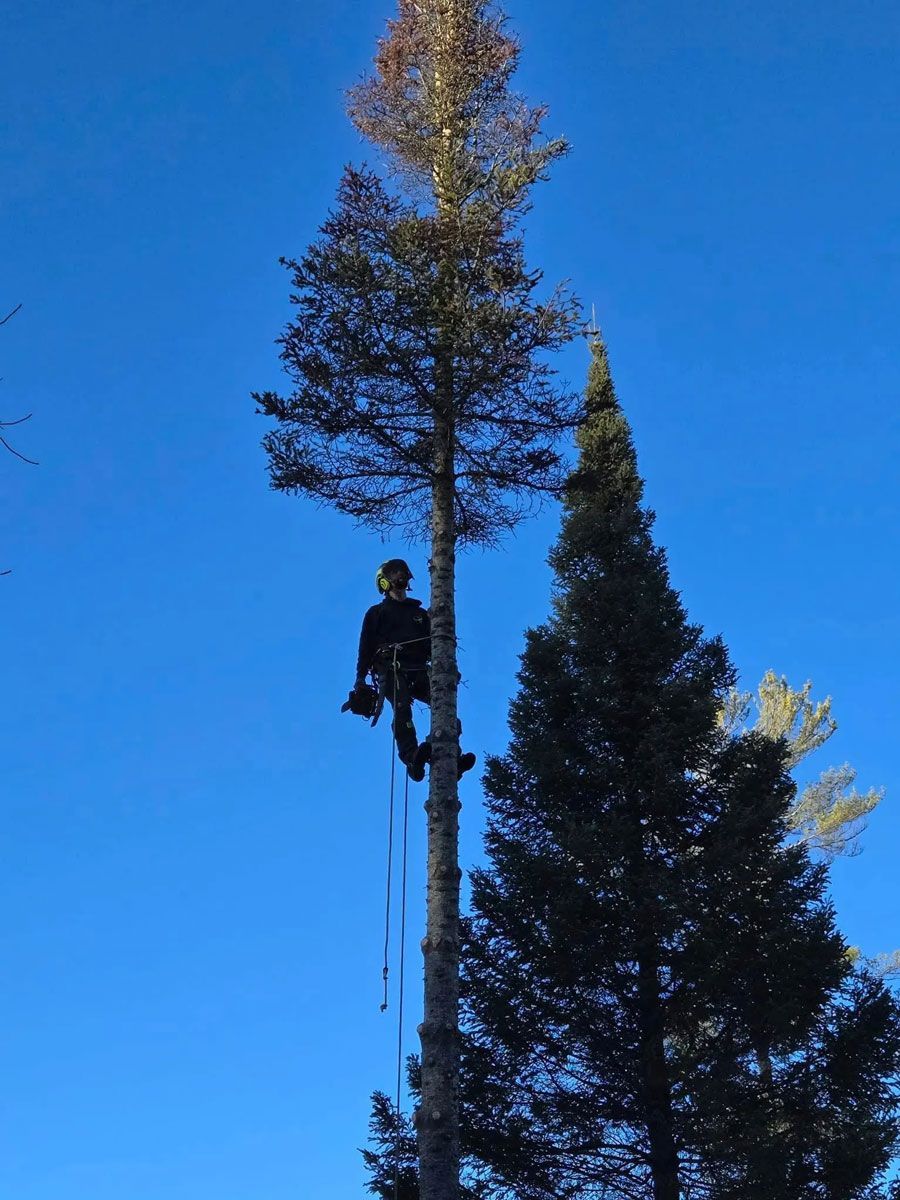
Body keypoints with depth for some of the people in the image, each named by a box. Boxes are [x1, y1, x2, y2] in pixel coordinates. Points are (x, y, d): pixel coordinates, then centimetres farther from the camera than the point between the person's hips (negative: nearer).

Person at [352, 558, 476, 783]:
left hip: (418, 670, 3)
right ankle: (412, 759, -48)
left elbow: (432, 645, 23)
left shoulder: (420, 613, 33)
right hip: (391, 669, -2)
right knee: (402, 708, -29)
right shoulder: (377, 612, 24)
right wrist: (360, 678, 0)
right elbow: (366, 646, 14)